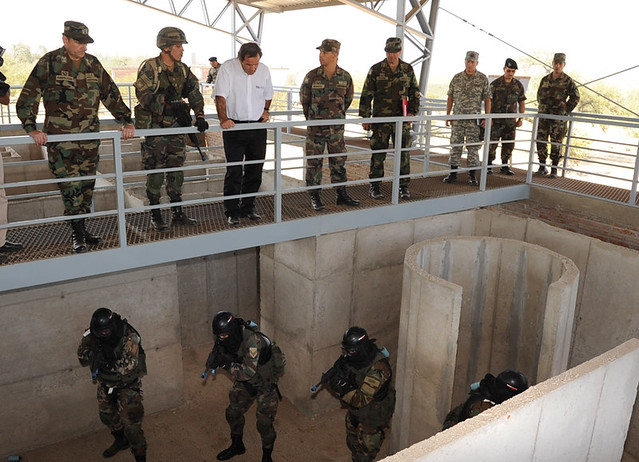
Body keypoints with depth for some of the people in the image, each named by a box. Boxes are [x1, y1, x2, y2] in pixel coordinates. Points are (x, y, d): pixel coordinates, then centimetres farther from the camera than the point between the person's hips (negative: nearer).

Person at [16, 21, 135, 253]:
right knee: (70, 183, -6)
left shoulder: (93, 64, 9)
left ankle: (81, 227, 19)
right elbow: (28, 97, -7)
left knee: (87, 183, 8)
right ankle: (77, 233, 3)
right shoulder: (49, 62, -4)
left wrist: (126, 120, 4)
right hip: (59, 136, -4)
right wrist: (31, 128, -18)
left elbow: (110, 94, 13)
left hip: (90, 134, 5)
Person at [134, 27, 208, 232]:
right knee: (155, 173, 0)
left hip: (176, 127, 6)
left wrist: (200, 116, -8)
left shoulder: (182, 70, 8)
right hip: (154, 128, -5)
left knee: (176, 172, 10)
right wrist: (168, 103, -27)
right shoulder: (149, 68, -10)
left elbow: (194, 93, 5)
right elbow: (143, 95, -20)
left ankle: (178, 213, 19)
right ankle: (155, 215, 11)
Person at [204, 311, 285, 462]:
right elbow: (210, 365, -2)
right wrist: (215, 354, -24)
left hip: (265, 382, -7)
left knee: (264, 423, -6)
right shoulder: (227, 340, -12)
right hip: (245, 382, 7)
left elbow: (248, 372, -37)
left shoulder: (253, 340, -36)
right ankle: (237, 446, 40)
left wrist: (227, 364, -33)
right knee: (233, 412, 15)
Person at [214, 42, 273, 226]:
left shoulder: (264, 70, 2)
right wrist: (223, 119, -28)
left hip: (258, 126, 4)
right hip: (234, 126, -4)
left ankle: (248, 207, 23)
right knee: (234, 171, -6)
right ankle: (232, 211, 5)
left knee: (255, 169, 9)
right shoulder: (227, 68, -11)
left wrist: (265, 111, 7)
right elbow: (220, 96, -16)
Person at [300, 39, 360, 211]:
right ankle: (315, 197, 12)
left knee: (339, 161, 10)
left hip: (336, 127, 2)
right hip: (315, 128, -2)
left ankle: (342, 195, 22)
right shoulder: (312, 76, -7)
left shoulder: (345, 77, -1)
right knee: (314, 162, 2)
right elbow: (304, 99, 8)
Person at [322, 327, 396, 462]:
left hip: (372, 418, -6)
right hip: (354, 412, 7)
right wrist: (332, 376, -26)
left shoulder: (377, 369, -36)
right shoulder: (351, 357, -14)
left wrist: (342, 386, -39)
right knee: (353, 445, 26)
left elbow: (361, 400, -34)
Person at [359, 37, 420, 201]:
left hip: (402, 119, 2)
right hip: (381, 119, -2)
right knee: (378, 154, 2)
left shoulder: (408, 69, 6)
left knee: (404, 153, 3)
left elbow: (415, 92, 13)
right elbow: (366, 95, 1)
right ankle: (375, 187, 12)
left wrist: (412, 112, 0)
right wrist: (365, 118, -2)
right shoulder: (375, 70, -1)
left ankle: (404, 186, 13)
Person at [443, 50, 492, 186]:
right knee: (455, 145, 4)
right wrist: (447, 115, 6)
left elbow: (487, 99, 2)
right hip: (457, 117, 2)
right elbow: (450, 98, 10)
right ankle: (453, 173, 12)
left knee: (473, 147, 1)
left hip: (474, 119, -2)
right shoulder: (457, 78, 6)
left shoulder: (483, 79, 0)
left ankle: (472, 175, 9)